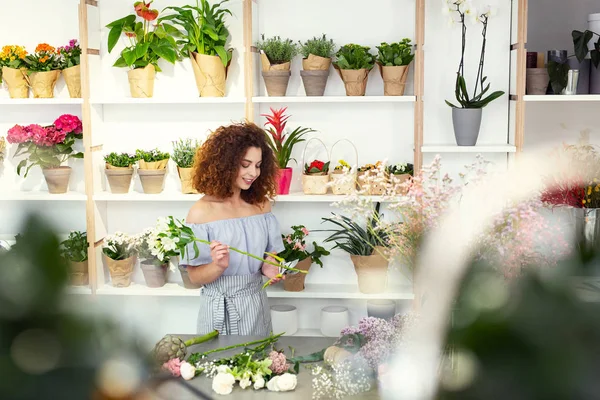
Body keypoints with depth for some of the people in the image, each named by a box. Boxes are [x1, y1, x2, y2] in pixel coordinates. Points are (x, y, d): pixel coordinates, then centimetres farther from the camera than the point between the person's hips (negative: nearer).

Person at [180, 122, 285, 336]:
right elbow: (194, 276, -10)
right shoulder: (201, 212, -13)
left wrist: (269, 267, -10)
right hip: (220, 310, -4)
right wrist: (218, 266, -28)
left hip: (257, 306, 4)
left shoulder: (261, 204, 0)